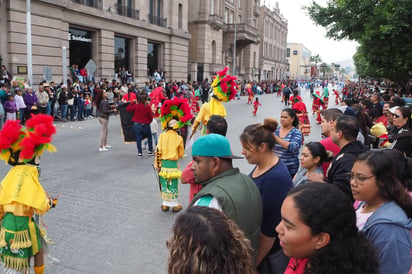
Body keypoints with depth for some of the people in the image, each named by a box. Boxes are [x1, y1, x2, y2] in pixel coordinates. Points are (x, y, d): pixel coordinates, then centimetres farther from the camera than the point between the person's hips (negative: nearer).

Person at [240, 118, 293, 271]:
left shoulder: (276, 178, -29)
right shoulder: (261, 165, -2)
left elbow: (269, 230, -24)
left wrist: (253, 263, -14)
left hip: (270, 254, -8)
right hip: (254, 243, 8)